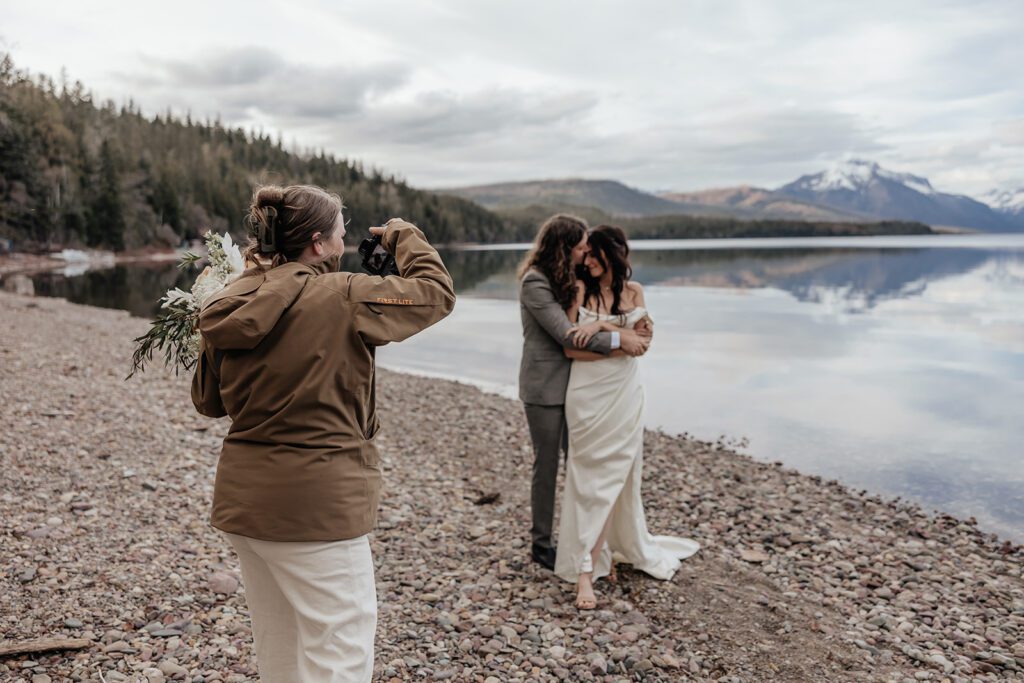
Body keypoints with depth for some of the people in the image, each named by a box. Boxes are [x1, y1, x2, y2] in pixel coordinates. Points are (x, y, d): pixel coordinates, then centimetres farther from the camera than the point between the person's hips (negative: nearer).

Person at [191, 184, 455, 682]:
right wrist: (405, 238, 13)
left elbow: (208, 401, 12)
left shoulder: (229, 308, 2)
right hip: (316, 503, -7)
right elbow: (436, 292, -3)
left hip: (243, 499, 7)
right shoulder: (342, 297, -15)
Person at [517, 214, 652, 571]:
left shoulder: (567, 279, 10)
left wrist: (633, 332, -11)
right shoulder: (534, 282, -17)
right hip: (545, 387, -8)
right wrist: (618, 339, -23)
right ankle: (541, 544, 20)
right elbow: (566, 333, -23)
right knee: (547, 464, 4)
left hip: (571, 382, 8)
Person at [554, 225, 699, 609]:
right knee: (590, 478, -3)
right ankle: (586, 571, 0)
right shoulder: (581, 289, -2)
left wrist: (603, 326, -16)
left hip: (624, 395, 3)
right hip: (587, 395, -2)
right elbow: (570, 347, -8)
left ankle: (607, 551, 23)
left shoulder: (633, 291, 6)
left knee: (618, 476, 6)